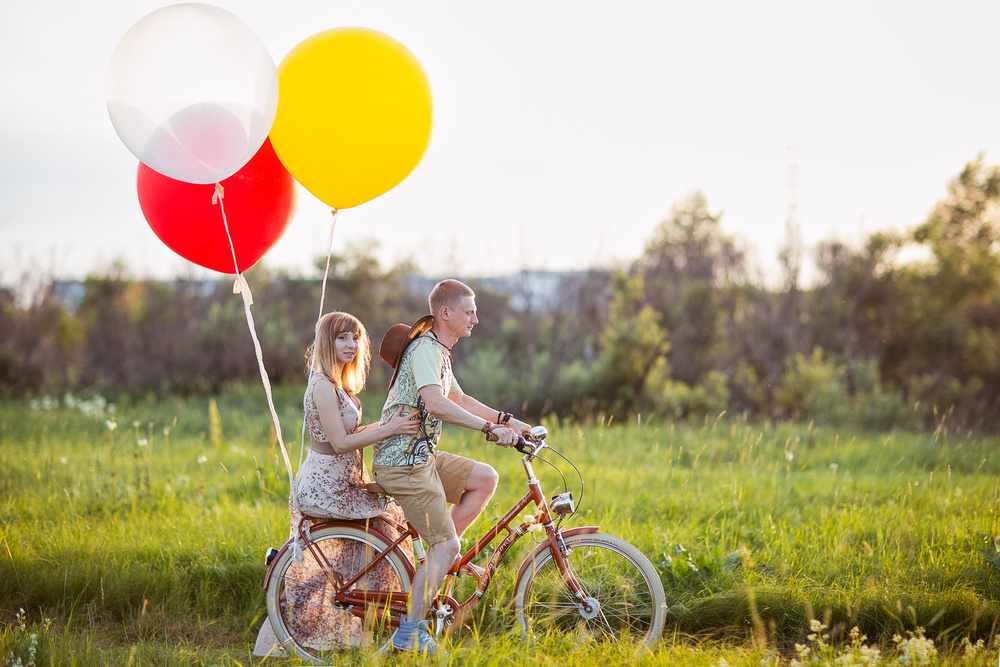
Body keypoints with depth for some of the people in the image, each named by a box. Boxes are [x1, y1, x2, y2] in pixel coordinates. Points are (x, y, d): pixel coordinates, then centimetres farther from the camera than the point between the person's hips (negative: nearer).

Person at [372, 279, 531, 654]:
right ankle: (410, 634, -4)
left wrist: (506, 419, 20)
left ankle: (438, 559, 9)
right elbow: (436, 403, -34)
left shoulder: (439, 352, 16)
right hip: (403, 462, -10)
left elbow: (460, 400, 29)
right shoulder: (425, 349, -17)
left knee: (485, 479, 7)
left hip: (421, 457, 10)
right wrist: (489, 428, -37)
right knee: (447, 546, -9)